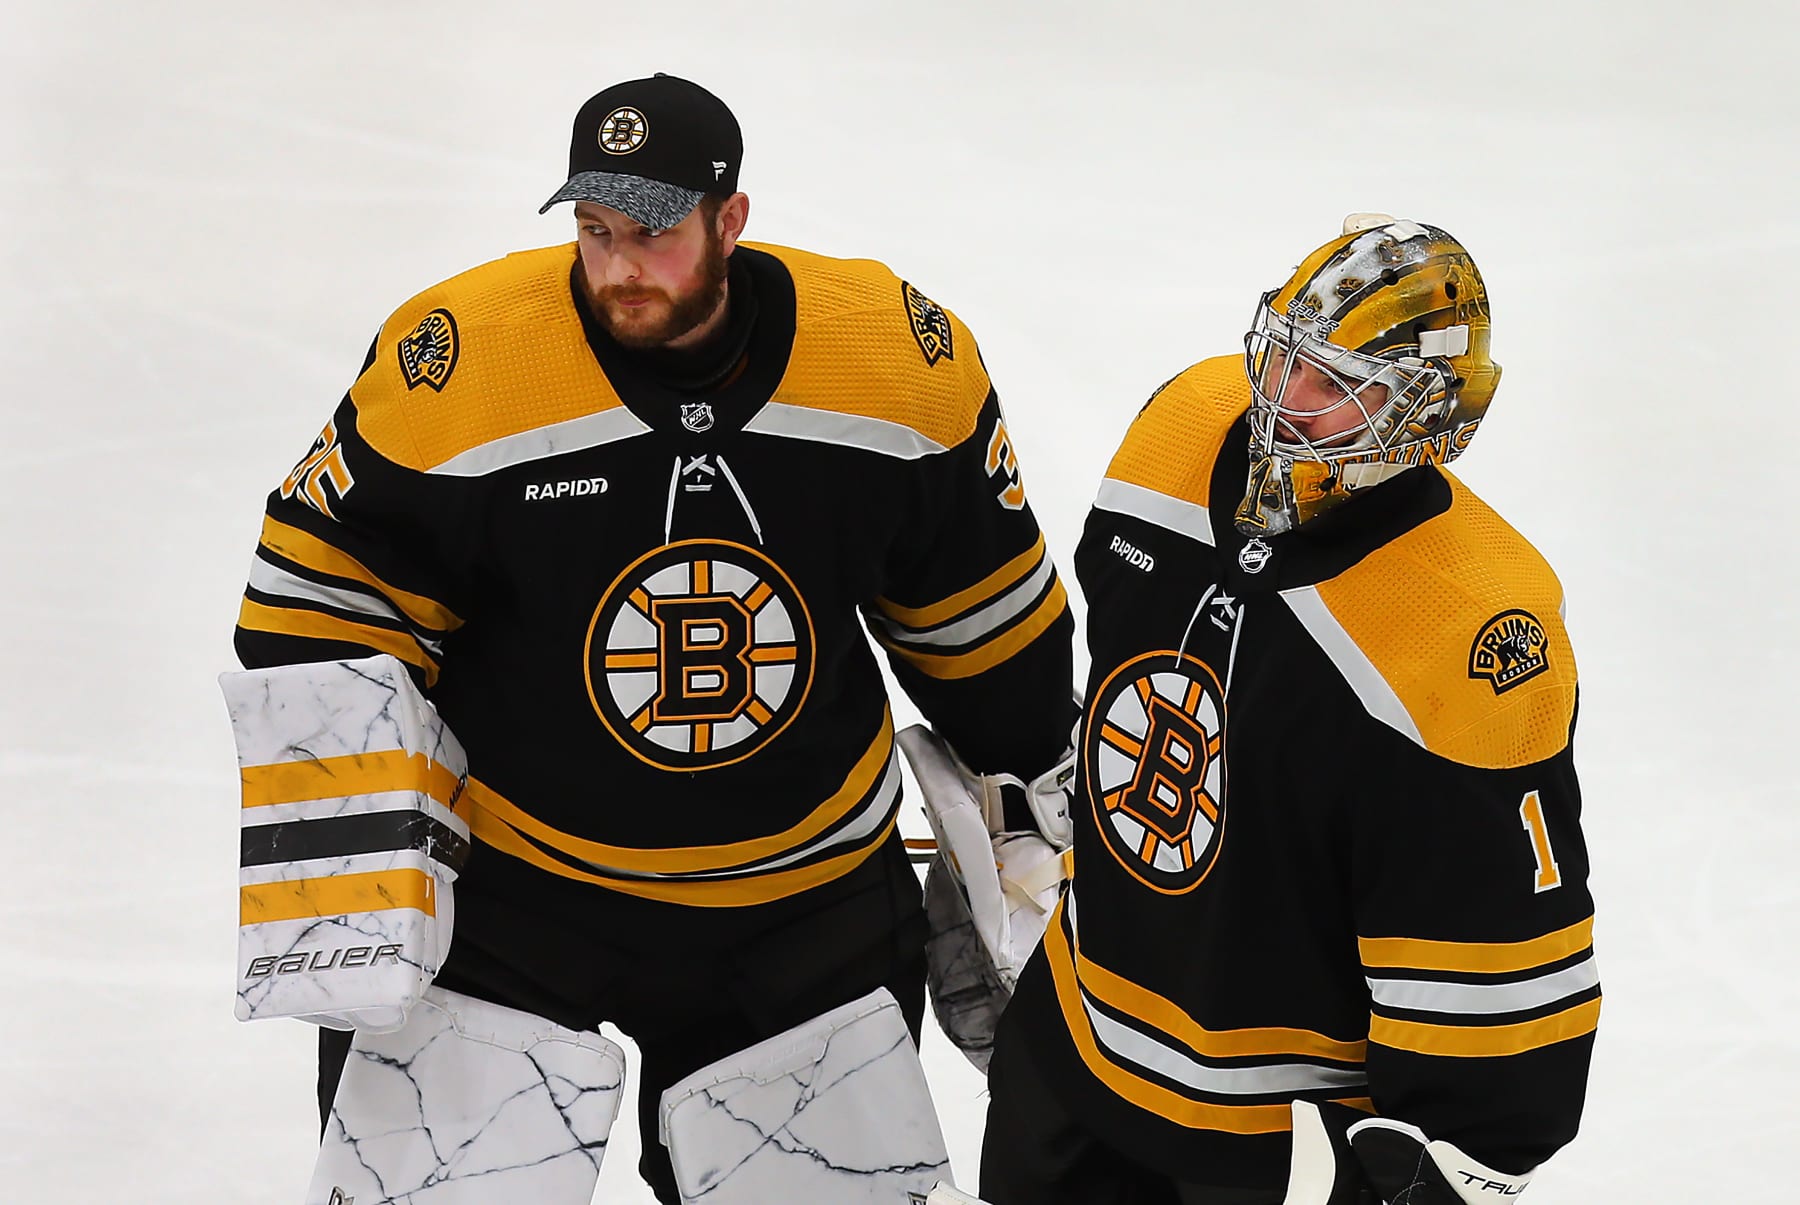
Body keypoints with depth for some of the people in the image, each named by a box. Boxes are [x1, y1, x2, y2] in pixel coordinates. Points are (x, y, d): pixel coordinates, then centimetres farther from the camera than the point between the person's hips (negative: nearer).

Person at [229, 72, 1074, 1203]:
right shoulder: (456, 362, -18)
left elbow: (983, 612, 5)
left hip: (813, 895, 2)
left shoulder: (902, 356, -10)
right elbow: (321, 603, -9)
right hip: (512, 889, -2)